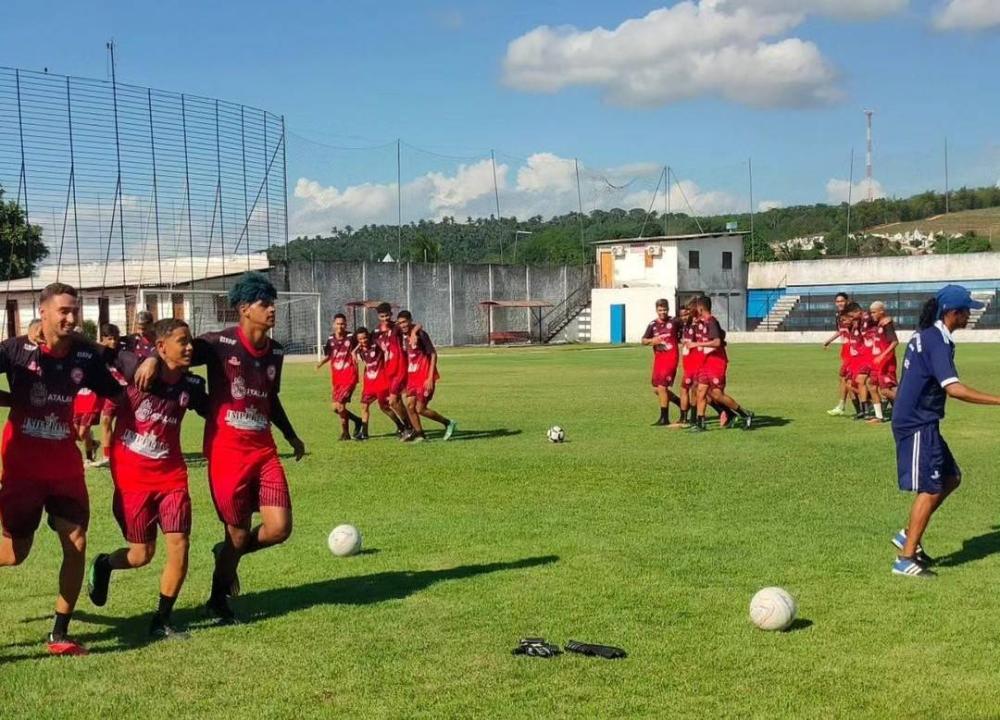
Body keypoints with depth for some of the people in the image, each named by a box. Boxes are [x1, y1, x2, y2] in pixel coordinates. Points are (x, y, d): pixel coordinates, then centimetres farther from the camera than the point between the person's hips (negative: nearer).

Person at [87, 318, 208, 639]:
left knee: (179, 545, -7)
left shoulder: (191, 385, -4)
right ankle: (103, 564, 38)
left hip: (171, 474, 3)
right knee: (142, 554, 3)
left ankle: (161, 621, 9)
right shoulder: (134, 370, -15)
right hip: (132, 476, -3)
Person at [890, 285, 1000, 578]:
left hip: (920, 423, 10)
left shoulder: (925, 336, 10)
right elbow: (954, 388, -32)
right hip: (918, 425, -10)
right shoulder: (937, 342, -20)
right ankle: (906, 559, -1)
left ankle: (908, 535, 18)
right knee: (930, 489, -5)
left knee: (951, 477, 16)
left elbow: (915, 378, 22)